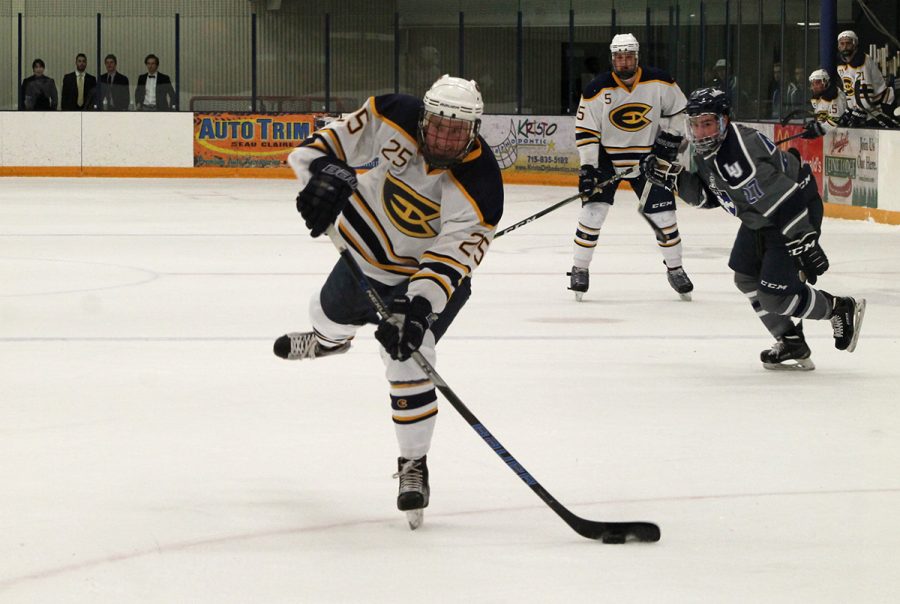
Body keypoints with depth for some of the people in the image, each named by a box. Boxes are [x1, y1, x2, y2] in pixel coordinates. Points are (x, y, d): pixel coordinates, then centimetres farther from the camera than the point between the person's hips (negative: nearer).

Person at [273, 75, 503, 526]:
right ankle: (328, 340, 70)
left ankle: (413, 465, 0)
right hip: (370, 244, 5)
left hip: (428, 274, -5)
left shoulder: (479, 185, -34)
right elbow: (342, 135, -12)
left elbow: (453, 253, -38)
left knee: (408, 366, -18)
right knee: (333, 311, 30)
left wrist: (420, 305, -50)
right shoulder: (396, 117, -24)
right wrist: (323, 169, -32)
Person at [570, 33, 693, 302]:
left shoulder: (658, 82, -10)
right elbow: (585, 130, -11)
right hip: (607, 156, -1)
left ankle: (675, 269, 17)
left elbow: (679, 109, 5)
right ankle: (580, 269, 1)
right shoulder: (597, 90, -14)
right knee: (593, 210, -12)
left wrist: (670, 139, -6)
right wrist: (587, 167, -17)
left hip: (648, 156, 1)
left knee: (662, 215, -1)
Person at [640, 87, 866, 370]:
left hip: (800, 212, -10)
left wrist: (804, 245, -34)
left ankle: (843, 309, 11)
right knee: (747, 278, 12)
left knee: (775, 293, -12)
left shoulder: (738, 154, -32)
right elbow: (707, 196, 13)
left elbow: (784, 201, -34)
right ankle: (791, 344, 22)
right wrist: (672, 175, 0)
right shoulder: (705, 151, -1)